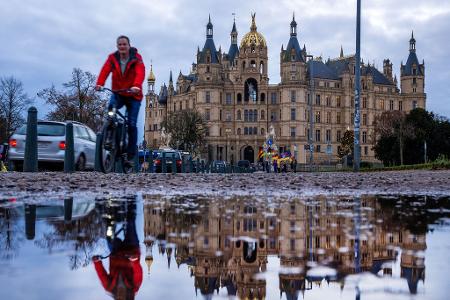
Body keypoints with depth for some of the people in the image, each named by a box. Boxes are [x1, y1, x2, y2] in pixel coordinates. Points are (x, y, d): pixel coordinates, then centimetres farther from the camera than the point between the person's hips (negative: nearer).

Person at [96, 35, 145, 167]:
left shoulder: (136, 58, -7)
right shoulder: (112, 58, 0)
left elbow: (140, 72, -23)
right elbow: (105, 70, -15)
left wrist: (136, 86, -43)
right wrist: (99, 84, -34)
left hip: (133, 95, -2)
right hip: (118, 93, 2)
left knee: (131, 124, -6)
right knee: (111, 108, -31)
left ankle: (131, 155, 3)